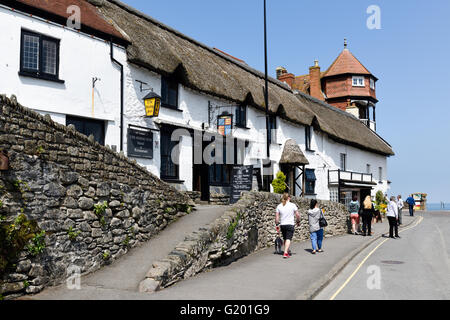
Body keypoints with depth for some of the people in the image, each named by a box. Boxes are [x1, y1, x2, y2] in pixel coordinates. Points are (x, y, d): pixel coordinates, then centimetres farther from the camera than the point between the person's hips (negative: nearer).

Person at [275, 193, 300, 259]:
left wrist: (277, 224, 12)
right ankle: (285, 253, -19)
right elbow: (297, 215, -3)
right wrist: (298, 221, 13)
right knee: (288, 239, -7)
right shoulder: (292, 205, -4)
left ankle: (287, 251, 29)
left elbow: (277, 216, 2)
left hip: (282, 225, 4)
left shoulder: (279, 206, 3)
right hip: (290, 224, -3)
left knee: (285, 239, 17)